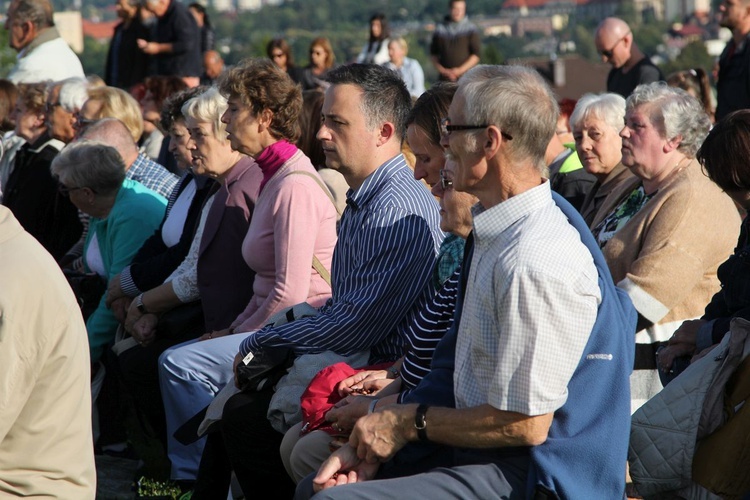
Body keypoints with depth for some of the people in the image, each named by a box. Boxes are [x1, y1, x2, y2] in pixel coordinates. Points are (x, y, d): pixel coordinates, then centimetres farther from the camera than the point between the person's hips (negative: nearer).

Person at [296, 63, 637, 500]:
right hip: (474, 451, 10)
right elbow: (454, 365, 15)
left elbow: (525, 424, -23)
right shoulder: (494, 231, 9)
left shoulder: (537, 263, -25)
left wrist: (412, 422, -10)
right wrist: (372, 445, 4)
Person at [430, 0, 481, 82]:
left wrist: (460, 70, -10)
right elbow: (433, 54, 13)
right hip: (445, 79, 2)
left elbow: (476, 54, -1)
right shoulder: (440, 29, 8)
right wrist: (442, 70, -3)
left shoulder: (471, 29, 2)